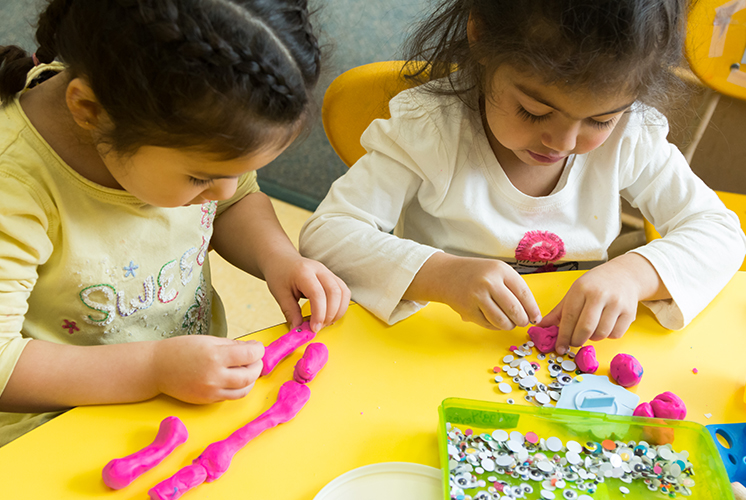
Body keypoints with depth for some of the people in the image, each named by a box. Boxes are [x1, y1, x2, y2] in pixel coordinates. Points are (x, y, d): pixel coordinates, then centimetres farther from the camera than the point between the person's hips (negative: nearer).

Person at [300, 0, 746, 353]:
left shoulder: (630, 136, -8)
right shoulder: (428, 128, -17)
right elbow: (325, 234, -19)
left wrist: (634, 273, -20)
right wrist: (440, 274, -33)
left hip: (576, 350, 2)